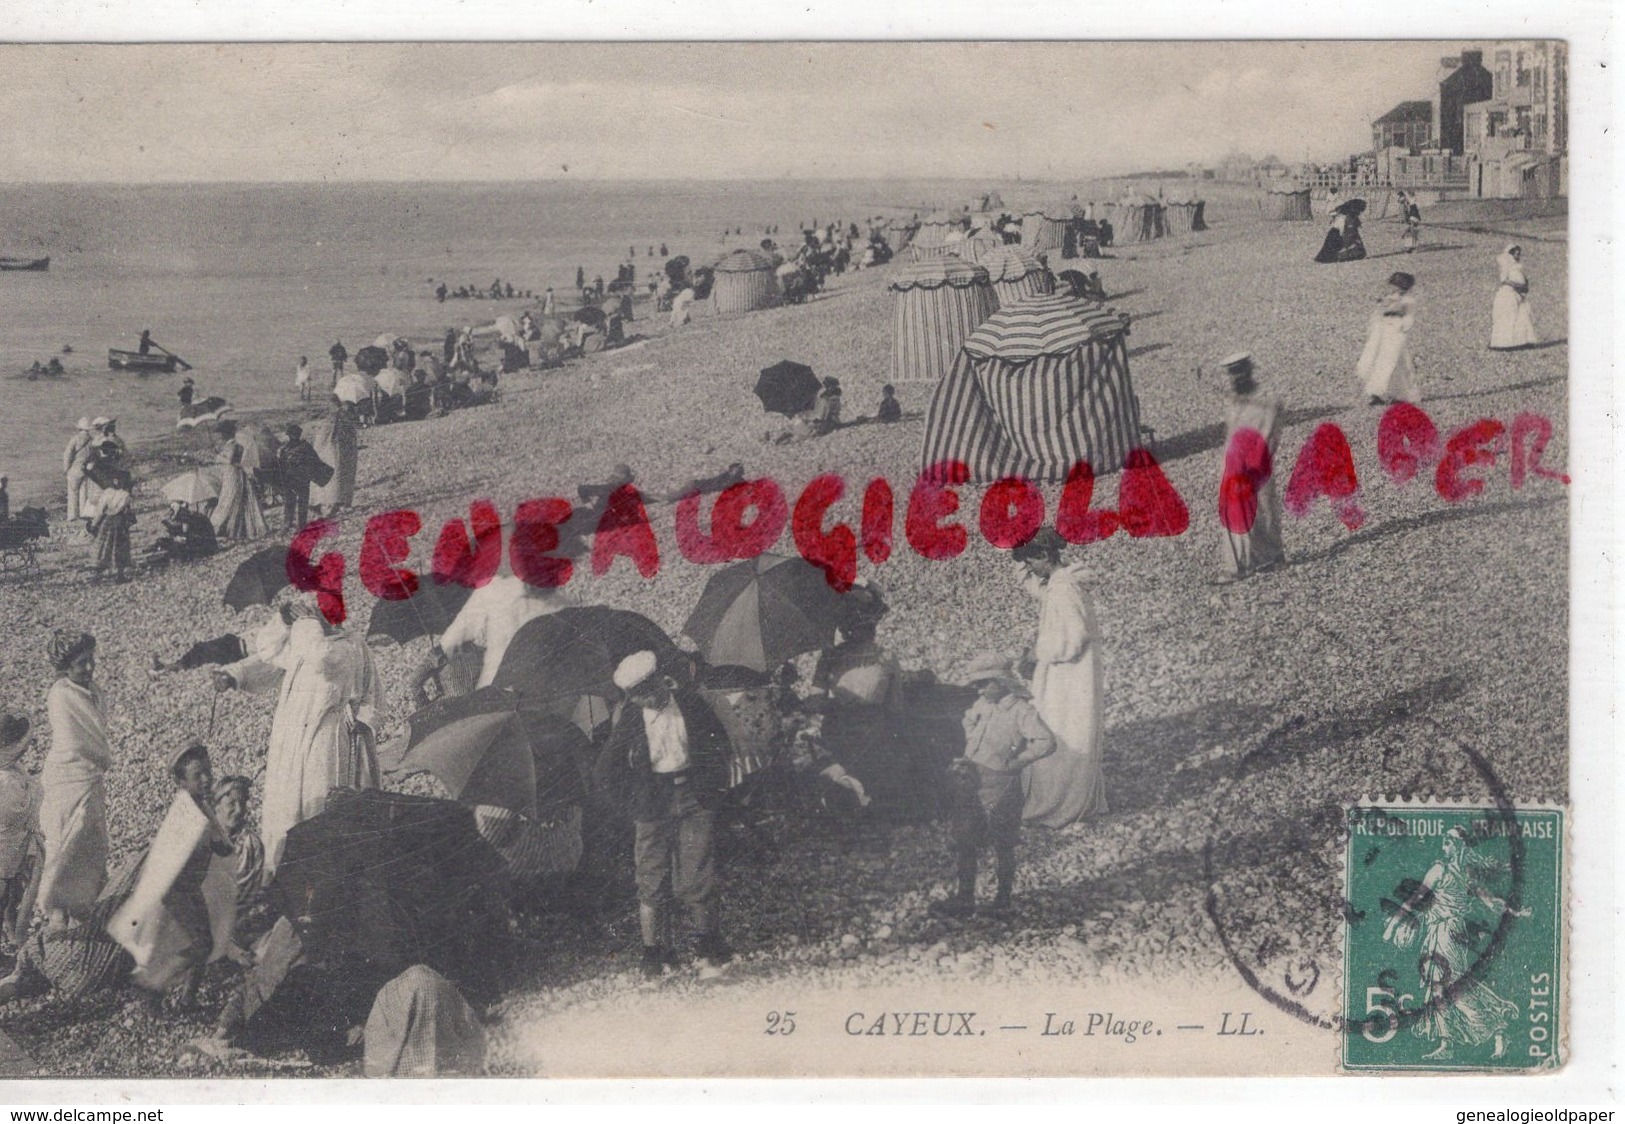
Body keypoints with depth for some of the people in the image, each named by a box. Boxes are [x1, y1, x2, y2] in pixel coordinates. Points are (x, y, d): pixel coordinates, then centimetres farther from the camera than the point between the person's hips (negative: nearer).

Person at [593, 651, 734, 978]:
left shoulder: (689, 703, -1)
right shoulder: (628, 719, -5)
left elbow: (718, 743, 13)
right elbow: (605, 773, -1)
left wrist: (711, 787, 8)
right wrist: (634, 799, -4)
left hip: (693, 800, 0)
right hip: (653, 803, 0)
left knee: (695, 876, -4)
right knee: (652, 881, 1)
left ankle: (709, 952, 6)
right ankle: (656, 958, 10)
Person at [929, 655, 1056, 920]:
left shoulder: (1021, 710, -13)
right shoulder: (982, 705, 8)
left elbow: (1046, 743, -24)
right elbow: (969, 723, 31)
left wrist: (1014, 763, -18)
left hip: (1000, 785, -7)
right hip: (971, 780, 7)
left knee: (1003, 845, 6)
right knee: (964, 841, 8)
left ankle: (1003, 901, 17)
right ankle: (964, 899, 16)